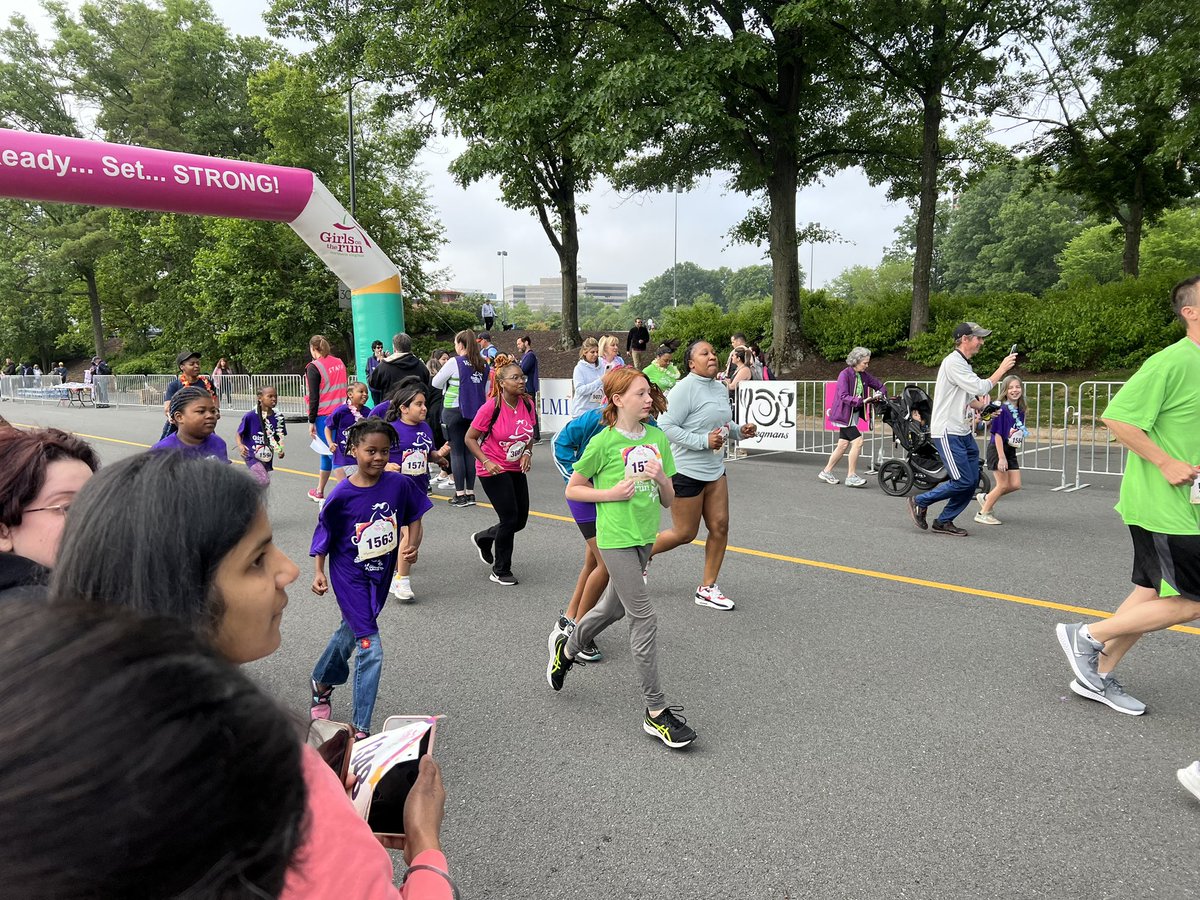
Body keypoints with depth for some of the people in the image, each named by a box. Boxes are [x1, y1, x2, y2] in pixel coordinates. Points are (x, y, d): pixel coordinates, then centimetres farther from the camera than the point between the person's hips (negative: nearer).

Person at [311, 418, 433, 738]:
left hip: (382, 572, 4)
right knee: (371, 649, -8)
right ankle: (360, 729, 6)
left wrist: (413, 545, -15)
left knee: (351, 632, 24)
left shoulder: (399, 484, -12)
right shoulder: (341, 495, -18)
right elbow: (324, 534, -6)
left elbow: (414, 518, 2)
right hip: (350, 576, -4)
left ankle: (322, 681, 50)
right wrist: (319, 572, -13)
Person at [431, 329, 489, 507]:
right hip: (476, 411, 5)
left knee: (456, 451, 1)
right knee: (470, 451, 11)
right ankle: (470, 493, 13)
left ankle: (460, 494, 1)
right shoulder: (483, 365, 5)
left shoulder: (455, 363, -10)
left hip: (454, 411, -5)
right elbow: (487, 391, 12)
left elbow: (436, 383, -2)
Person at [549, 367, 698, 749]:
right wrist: (612, 493, -15)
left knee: (612, 607, 21)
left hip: (645, 537, 7)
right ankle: (656, 710, 2)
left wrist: (660, 478, -12)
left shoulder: (658, 439, 5)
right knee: (644, 618, -8)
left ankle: (566, 649, 48)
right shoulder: (603, 442, -10)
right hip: (616, 539, -6)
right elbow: (572, 489, -2)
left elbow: (669, 501, 8)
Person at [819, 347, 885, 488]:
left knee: (843, 445, 11)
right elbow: (843, 396, -24)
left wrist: (879, 394, -2)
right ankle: (851, 476, -6)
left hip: (854, 414, 8)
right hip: (844, 414, -8)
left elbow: (879, 385, 19)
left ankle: (826, 472, 22)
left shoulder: (864, 375, 8)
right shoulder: (844, 374, -15)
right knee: (857, 441, -14)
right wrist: (862, 401, -33)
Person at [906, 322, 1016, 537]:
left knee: (972, 481, 7)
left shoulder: (963, 364, 18)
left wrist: (980, 405, 8)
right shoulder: (953, 362, -13)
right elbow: (981, 388, -18)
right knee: (962, 482, -10)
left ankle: (944, 522, 16)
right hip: (948, 433, -10)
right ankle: (919, 502, 6)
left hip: (964, 432, 10)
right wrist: (1002, 368, -8)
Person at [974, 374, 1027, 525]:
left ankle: (986, 498, 24)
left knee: (1016, 485, 5)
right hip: (997, 450, -7)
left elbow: (1018, 432, 16)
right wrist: (1001, 458, -21)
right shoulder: (1001, 410, -17)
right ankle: (983, 513, 11)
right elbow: (997, 434, -19)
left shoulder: (1020, 411, 5)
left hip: (1011, 451, 7)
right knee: (1003, 485, -3)